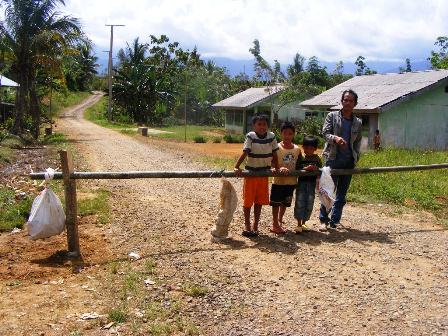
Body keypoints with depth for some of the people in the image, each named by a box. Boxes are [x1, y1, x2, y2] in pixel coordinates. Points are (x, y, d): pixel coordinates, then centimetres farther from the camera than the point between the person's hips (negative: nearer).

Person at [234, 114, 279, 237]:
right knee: (248, 200, 4)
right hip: (250, 172, -3)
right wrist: (237, 167, -27)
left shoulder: (271, 136, -2)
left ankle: (255, 225, 21)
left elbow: (274, 154, 5)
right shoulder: (250, 136, -13)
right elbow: (244, 153, -18)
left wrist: (276, 168, 2)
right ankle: (247, 225, 17)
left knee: (259, 201, 10)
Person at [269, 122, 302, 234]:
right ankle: (275, 224, 18)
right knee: (276, 203, 5)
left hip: (291, 181, 4)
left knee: (285, 203, 17)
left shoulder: (297, 149, 1)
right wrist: (280, 168, -34)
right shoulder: (277, 148, -11)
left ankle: (280, 220, 36)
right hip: (279, 180, -4)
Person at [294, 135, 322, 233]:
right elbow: (296, 170, -11)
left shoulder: (317, 158, 3)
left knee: (309, 204, 8)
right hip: (302, 182, -2)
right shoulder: (301, 158, -4)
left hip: (312, 183, 3)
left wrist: (316, 169, -14)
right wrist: (305, 168, -25)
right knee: (299, 203, -3)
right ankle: (298, 224, 5)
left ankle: (303, 223, 23)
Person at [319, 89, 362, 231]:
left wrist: (356, 158, 5)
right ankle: (323, 220, 5)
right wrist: (335, 138, -26)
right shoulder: (332, 116, 4)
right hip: (333, 158, -4)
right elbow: (325, 132, -6)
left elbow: (357, 142, 16)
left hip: (349, 161, 4)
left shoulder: (358, 122, 13)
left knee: (342, 193, 7)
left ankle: (334, 221, 14)